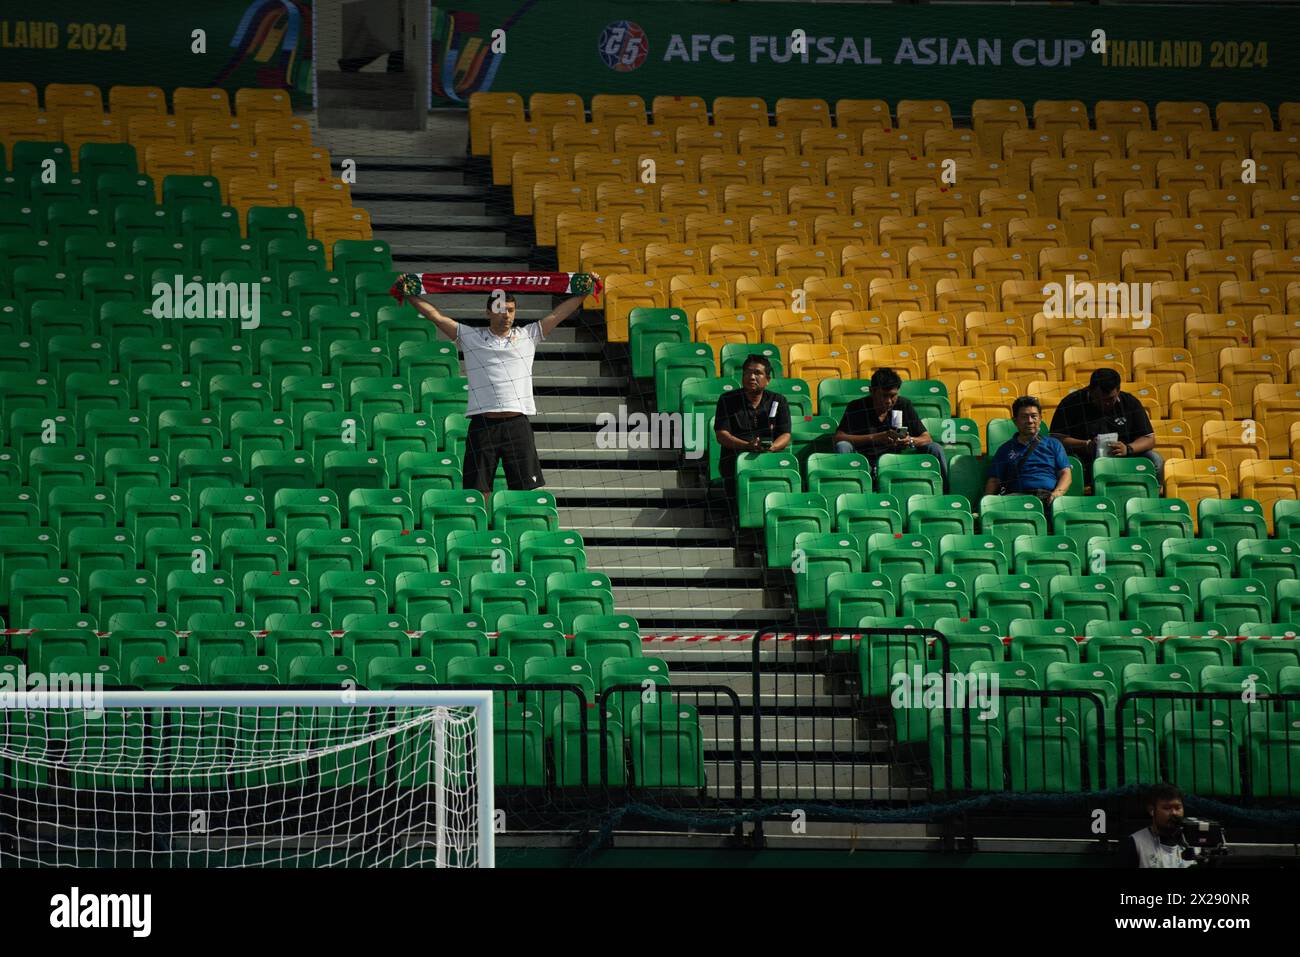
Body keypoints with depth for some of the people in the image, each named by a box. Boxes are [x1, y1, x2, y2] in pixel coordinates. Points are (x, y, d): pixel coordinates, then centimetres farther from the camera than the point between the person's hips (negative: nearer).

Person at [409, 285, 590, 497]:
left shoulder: (528, 336, 14)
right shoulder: (471, 338, 10)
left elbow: (558, 314, 14)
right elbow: (436, 316, 8)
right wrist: (410, 295, 3)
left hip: (518, 424, 1)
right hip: (483, 424, -1)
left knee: (528, 491, 0)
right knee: (478, 493, -1)